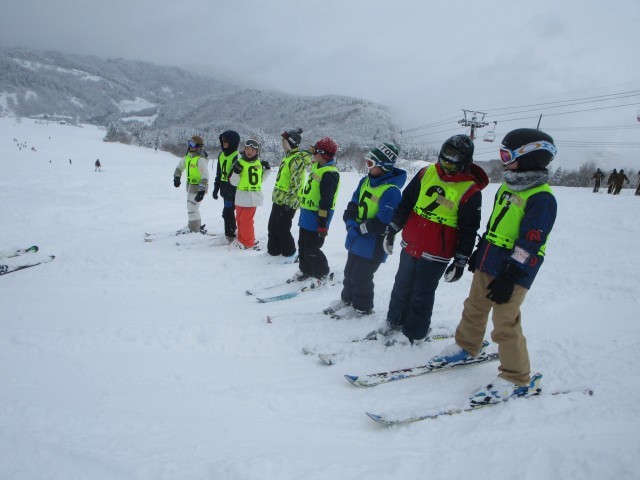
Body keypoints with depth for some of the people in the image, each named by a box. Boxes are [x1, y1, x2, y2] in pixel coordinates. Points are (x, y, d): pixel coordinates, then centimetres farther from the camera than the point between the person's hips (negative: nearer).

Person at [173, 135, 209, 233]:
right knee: (191, 207, 18)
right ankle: (197, 226, 30)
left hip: (198, 186, -9)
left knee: (192, 208, -6)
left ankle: (193, 228, 7)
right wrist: (176, 177, 10)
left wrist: (202, 191, -28)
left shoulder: (201, 159, -20)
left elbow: (205, 176, -24)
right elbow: (180, 167, 24)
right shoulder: (188, 156, 8)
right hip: (190, 185, 9)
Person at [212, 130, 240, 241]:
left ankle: (230, 235, 2)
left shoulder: (237, 156, -13)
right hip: (225, 188, 8)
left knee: (227, 212, -8)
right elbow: (219, 173, 20)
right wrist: (216, 188, 20)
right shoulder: (221, 155, 13)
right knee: (229, 211, 17)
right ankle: (233, 230, 30)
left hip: (233, 189, -8)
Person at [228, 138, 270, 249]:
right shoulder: (239, 163, -5)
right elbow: (233, 182, -5)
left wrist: (267, 170, 9)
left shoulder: (259, 164, 6)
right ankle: (242, 239, 28)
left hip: (254, 197, 0)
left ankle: (248, 243, 7)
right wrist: (236, 172, -21)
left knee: (246, 220, -4)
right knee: (240, 219, 11)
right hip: (241, 197, 0)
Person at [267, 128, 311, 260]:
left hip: (287, 203, -10)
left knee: (282, 229, -1)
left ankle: (290, 253, 15)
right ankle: (273, 250, 31)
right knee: (272, 226, 16)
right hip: (278, 200, 10)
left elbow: (295, 184, -23)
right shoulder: (288, 156, 13)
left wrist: (289, 201, -23)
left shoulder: (297, 160, -19)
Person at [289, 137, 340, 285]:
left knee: (311, 249, -2)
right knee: (303, 245, 18)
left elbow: (326, 202, -24)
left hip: (316, 218, -10)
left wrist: (323, 224, -24)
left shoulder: (330, 174, -21)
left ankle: (322, 274, 16)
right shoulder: (316, 167, 10)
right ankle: (306, 270, 34)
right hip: (307, 215, 10)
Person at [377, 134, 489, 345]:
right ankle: (394, 322, 36)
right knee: (402, 286, 17)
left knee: (422, 294, 7)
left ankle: (414, 332, 26)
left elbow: (468, 230, -8)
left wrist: (460, 261, -8)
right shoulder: (426, 173, 1)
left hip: (436, 255, -5)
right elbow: (406, 202, 8)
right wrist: (393, 228, 8)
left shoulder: (471, 191, -12)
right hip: (410, 245, 5)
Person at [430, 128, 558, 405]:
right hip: (487, 265, 8)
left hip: (513, 274, -8)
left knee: (505, 325, -3)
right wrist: (479, 253, 23)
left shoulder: (542, 198, -16)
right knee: (474, 309, 19)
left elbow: (529, 245, -21)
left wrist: (508, 278, -23)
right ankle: (467, 347, 42)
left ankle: (517, 379, 13)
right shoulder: (507, 187, 11)